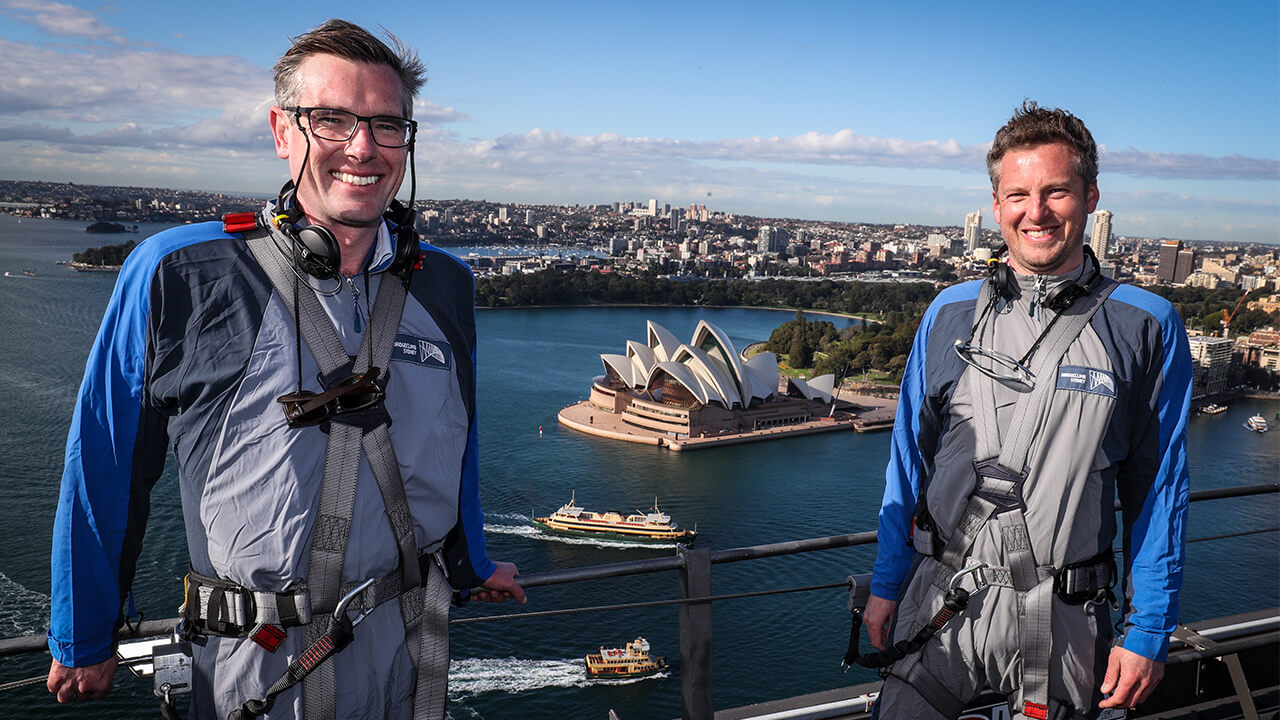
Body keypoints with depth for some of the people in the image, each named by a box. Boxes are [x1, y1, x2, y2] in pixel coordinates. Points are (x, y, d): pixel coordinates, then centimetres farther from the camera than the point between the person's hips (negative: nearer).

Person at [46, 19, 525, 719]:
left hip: (407, 644, 4)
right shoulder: (176, 275, -13)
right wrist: (83, 640, 4)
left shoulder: (446, 286, -1)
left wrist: (471, 565, 25)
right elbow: (105, 468, -4)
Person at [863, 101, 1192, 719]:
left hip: (1061, 618, -1)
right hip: (938, 599, 2)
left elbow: (1159, 490, -1)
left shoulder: (1147, 327, -4)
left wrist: (1149, 631, -3)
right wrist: (886, 585, 7)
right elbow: (908, 459, 7)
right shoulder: (949, 314, 2)